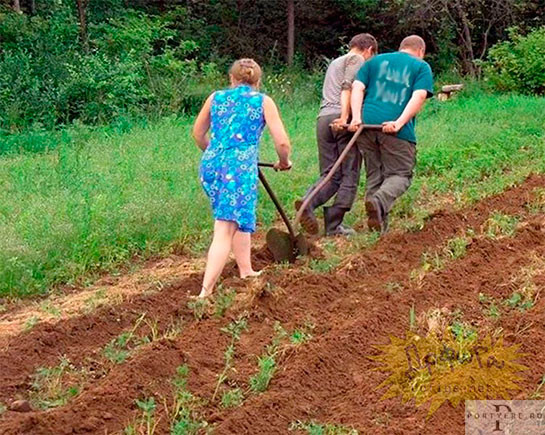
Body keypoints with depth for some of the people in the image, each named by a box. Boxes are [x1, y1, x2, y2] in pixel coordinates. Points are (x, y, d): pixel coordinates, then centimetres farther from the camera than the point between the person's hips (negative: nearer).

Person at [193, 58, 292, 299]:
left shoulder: (216, 97, 17)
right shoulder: (263, 101, 7)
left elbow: (198, 133, 27)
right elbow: (282, 142, 0)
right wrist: (284, 162, 21)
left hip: (211, 165, 5)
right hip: (240, 167, -5)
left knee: (239, 218, 25)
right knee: (225, 231, -7)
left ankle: (246, 272, 32)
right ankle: (206, 291, -15)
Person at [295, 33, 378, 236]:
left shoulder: (334, 63, 33)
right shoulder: (357, 59, 6)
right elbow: (348, 88, -11)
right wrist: (345, 116, -20)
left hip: (323, 118, 7)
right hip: (342, 119, -7)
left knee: (330, 175, 7)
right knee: (350, 174, -1)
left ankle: (308, 201, -21)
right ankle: (333, 225, -5)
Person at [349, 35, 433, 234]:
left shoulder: (375, 61, 23)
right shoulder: (421, 66, 13)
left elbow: (357, 88, 8)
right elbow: (419, 96, -5)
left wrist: (356, 118, -4)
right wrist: (400, 122, -14)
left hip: (367, 124, 4)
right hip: (396, 130, -4)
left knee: (373, 175, 14)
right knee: (400, 175, 5)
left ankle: (379, 225, 14)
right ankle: (379, 201, -24)